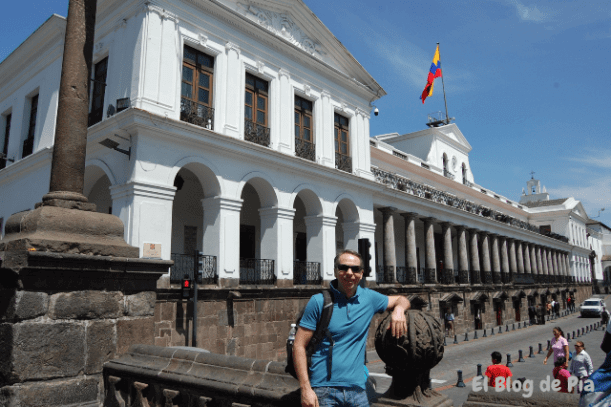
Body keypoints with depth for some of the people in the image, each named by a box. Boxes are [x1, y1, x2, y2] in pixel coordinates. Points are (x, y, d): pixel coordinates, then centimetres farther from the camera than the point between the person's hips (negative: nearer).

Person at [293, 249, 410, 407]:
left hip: (357, 389, 3)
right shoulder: (319, 302, -5)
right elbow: (299, 346, -6)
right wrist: (305, 389, -15)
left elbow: (401, 300, 20)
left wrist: (399, 309, -5)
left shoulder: (369, 298, 4)